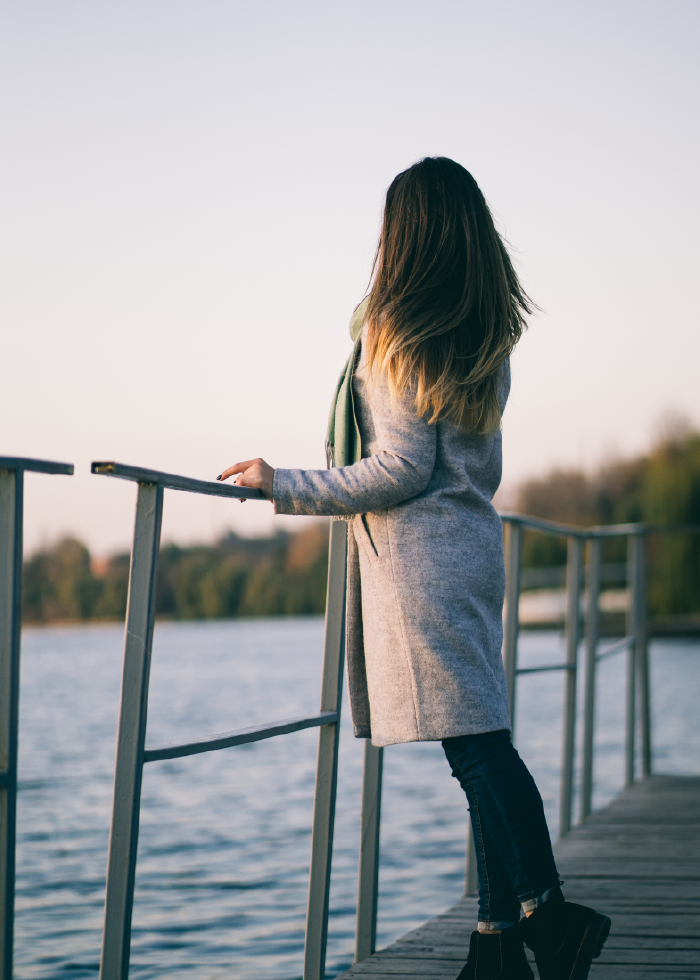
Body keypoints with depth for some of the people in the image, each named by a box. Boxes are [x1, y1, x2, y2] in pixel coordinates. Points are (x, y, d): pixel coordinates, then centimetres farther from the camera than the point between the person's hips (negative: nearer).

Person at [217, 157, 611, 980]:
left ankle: (548, 911, -15)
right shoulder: (488, 337, 14)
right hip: (472, 540, 8)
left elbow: (402, 468, -14)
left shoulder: (400, 333, -10)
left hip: (419, 554, -8)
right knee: (480, 744, 6)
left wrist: (285, 487, -7)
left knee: (475, 742, -10)